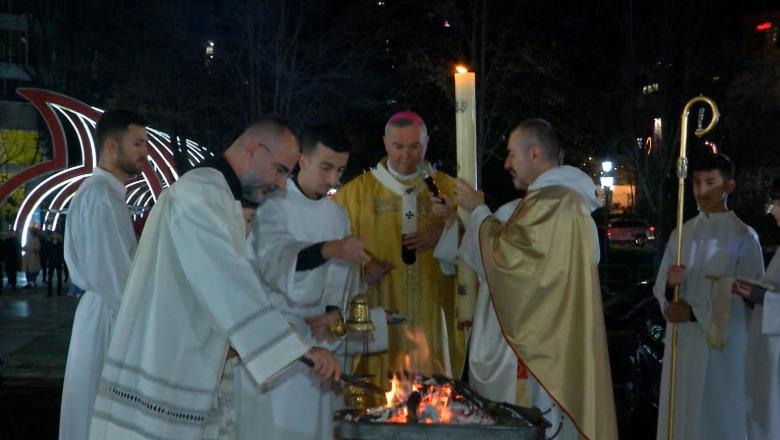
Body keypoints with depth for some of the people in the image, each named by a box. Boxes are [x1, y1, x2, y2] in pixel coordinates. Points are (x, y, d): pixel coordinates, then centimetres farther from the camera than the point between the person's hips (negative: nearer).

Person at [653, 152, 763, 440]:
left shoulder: (744, 237, -5)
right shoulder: (681, 234, 8)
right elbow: (660, 290, 7)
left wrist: (695, 312, -14)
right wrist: (669, 285, -16)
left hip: (722, 347, -4)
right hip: (682, 342, 4)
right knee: (679, 416, 7)